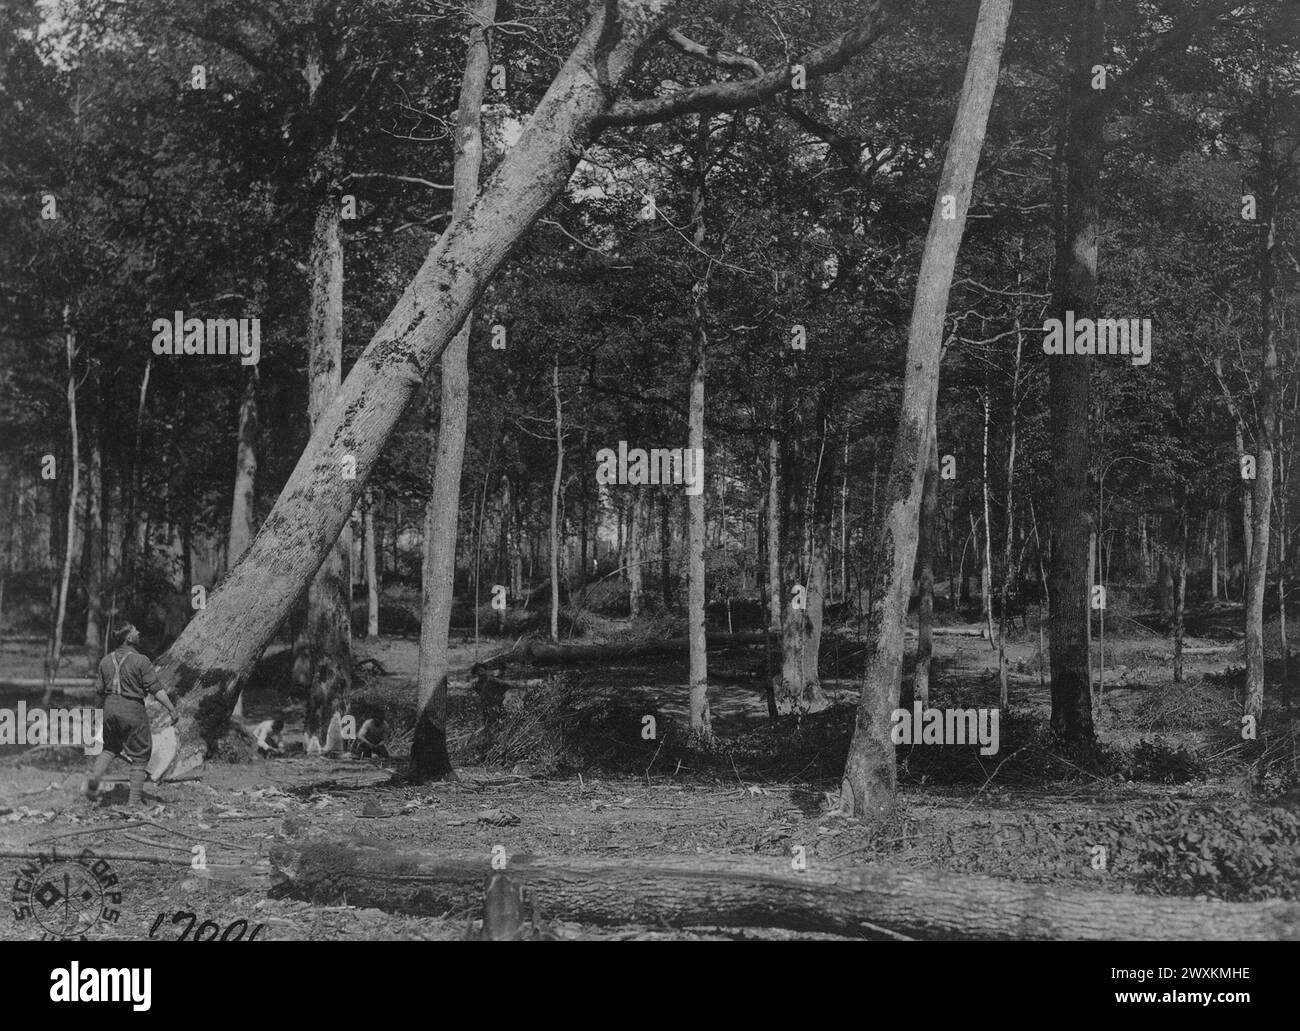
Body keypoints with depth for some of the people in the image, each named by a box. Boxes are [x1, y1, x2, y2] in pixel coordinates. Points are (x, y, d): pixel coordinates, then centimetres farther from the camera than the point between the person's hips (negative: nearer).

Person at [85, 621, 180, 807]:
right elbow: (156, 688, -13)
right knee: (139, 755, 7)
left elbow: (99, 691, 9)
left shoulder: (106, 661, 6)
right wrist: (172, 709, -9)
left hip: (110, 708, 5)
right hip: (132, 709, -5)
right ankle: (135, 798, 6)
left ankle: (95, 776, -2)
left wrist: (102, 709, 25)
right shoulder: (141, 661, -10)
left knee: (109, 748, 23)